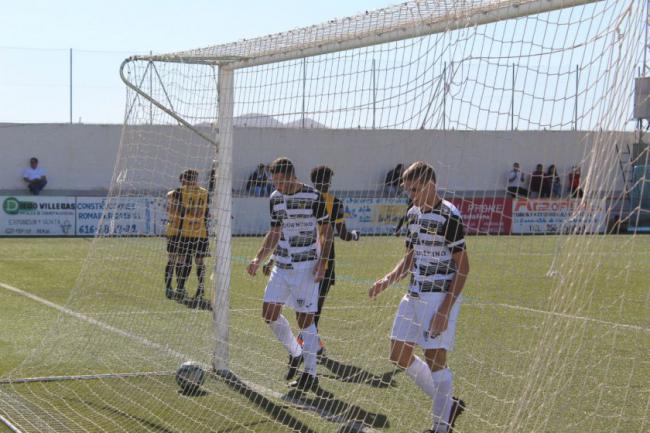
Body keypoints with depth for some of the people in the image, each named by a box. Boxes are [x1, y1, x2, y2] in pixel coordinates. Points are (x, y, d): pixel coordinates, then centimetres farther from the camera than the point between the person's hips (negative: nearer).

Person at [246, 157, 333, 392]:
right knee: (269, 313, 0)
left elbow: (326, 231, -4)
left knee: (305, 318, -4)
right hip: (281, 264, 6)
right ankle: (295, 353, 23)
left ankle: (310, 374, 5)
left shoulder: (313, 197, -11)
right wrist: (258, 259, 7)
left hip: (306, 267, -6)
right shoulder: (275, 198, 7)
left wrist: (322, 262, -13)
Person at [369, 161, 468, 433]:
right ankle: (447, 405, 23)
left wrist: (445, 310, -20)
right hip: (414, 295, 9)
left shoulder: (449, 216, -15)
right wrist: (388, 281, 3)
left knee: (435, 359, -6)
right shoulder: (413, 213, 10)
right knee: (399, 354, 9)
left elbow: (463, 267, -15)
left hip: (440, 297, -9)